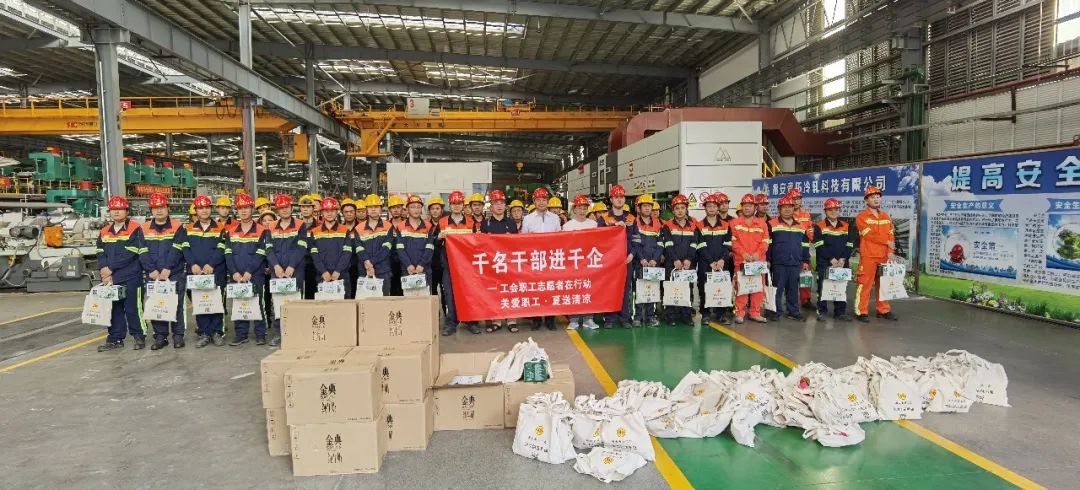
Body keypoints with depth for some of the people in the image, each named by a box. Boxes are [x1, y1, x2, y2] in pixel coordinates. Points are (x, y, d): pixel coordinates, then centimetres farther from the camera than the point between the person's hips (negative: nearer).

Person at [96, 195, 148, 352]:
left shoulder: (135, 229, -6)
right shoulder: (104, 232, 15)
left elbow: (129, 254, -13)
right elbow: (101, 253, 11)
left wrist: (111, 268, -13)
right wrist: (103, 269, -7)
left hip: (131, 278, -6)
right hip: (110, 279, 6)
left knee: (133, 308, -3)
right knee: (114, 309, 12)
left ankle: (139, 336, 9)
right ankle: (115, 339, 20)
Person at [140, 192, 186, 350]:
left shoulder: (177, 226, 0)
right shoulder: (144, 228, 8)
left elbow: (176, 250, -9)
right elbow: (143, 252, 0)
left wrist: (167, 269, -17)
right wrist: (152, 271, -12)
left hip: (175, 274, -3)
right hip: (153, 276, 3)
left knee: (177, 305, 1)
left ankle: (178, 335, 10)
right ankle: (160, 337, 15)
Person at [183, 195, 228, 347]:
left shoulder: (219, 228, 4)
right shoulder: (188, 229, 12)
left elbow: (221, 249, -5)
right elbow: (186, 249, 3)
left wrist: (211, 264, -18)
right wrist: (193, 264, -14)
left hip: (216, 273, -2)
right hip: (196, 273, 2)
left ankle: (217, 332, 10)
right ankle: (204, 333, 12)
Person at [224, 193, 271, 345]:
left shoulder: (262, 231, -1)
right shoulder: (230, 231, 10)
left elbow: (260, 254, -8)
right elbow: (228, 254, 4)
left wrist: (249, 272, -15)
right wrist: (234, 272, -9)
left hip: (256, 276, -3)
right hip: (236, 277, 3)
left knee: (258, 304, 0)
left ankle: (260, 334, 8)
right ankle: (240, 335, 14)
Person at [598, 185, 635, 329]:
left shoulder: (631, 219, 12)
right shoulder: (603, 218, 4)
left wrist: (632, 253, -5)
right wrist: (615, 225, -15)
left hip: (627, 259, 2)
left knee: (626, 289, 4)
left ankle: (624, 318, 12)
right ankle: (609, 318, 5)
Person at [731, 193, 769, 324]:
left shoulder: (762, 223, 10)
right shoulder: (734, 223, 4)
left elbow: (765, 242, 4)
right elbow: (733, 241, -2)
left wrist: (758, 253, -13)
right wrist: (743, 253, -15)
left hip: (758, 261, 2)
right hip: (741, 260, -2)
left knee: (758, 287, 5)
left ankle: (755, 313, 15)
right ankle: (739, 313, 7)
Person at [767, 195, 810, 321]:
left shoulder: (800, 226, 12)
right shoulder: (772, 224, -4)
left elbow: (805, 245, 17)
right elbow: (767, 243, -4)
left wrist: (806, 261, 14)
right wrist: (767, 260, -8)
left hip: (795, 264, 4)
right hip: (778, 264, -4)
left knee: (793, 289, 11)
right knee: (778, 288, 1)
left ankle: (793, 311, 19)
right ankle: (776, 311, 10)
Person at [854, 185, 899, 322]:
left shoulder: (886, 216, 15)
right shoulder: (861, 217, -4)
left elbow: (891, 235, 9)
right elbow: (870, 235, -13)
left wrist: (891, 251, -3)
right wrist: (887, 242, -8)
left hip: (884, 255, 6)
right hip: (868, 255, -6)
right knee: (865, 284, -6)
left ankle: (883, 310, 22)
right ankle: (861, 312, -2)